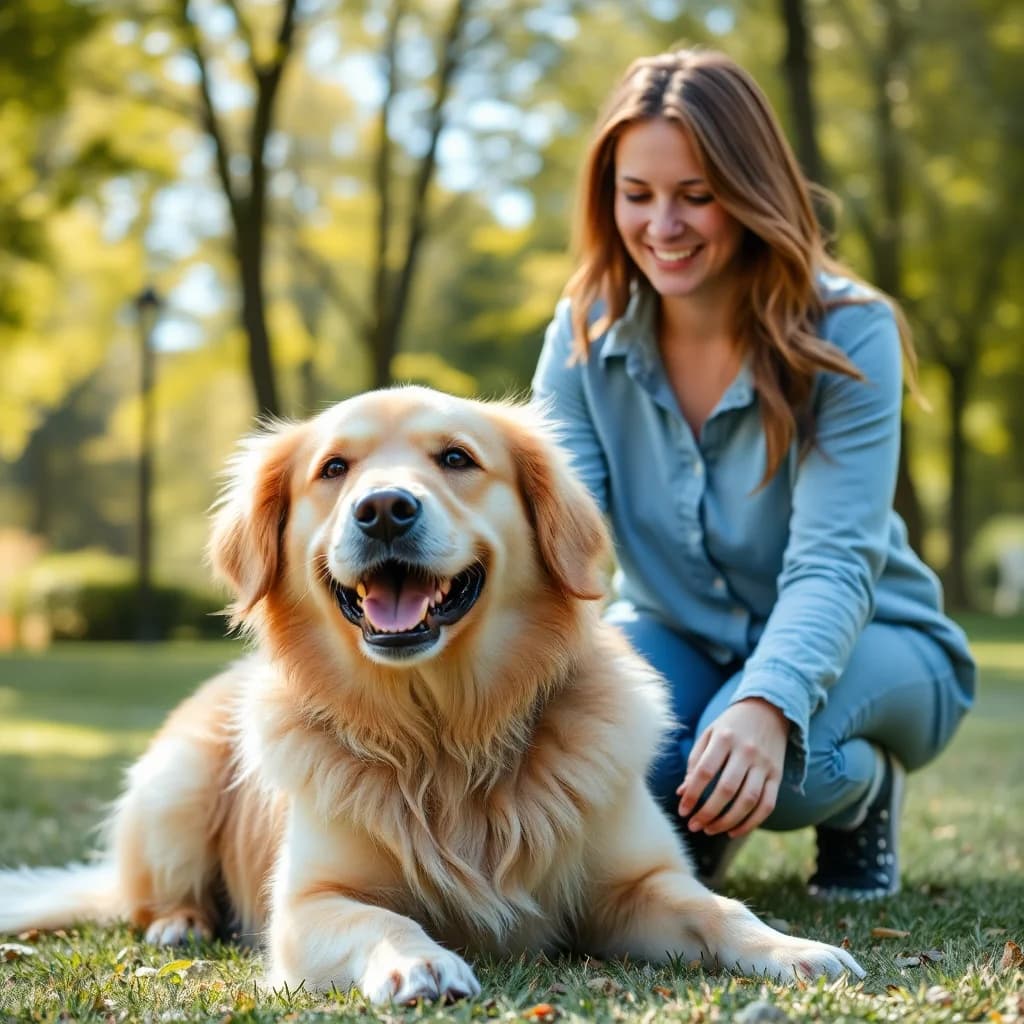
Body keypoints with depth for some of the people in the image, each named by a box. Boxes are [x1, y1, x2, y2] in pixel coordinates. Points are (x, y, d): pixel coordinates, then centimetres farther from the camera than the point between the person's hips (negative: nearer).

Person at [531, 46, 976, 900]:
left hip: (865, 643, -3)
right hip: (680, 639, 3)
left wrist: (766, 705, -49)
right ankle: (694, 824, 7)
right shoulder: (585, 334, -10)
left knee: (755, 755, -37)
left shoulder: (849, 336, -21)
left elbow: (833, 565, -29)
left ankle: (863, 789, 1)